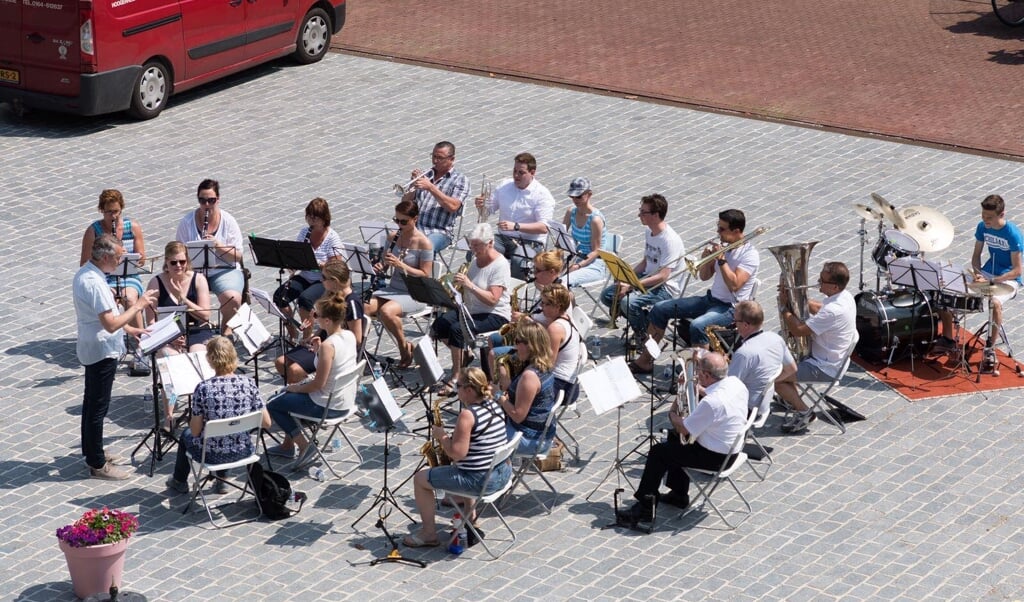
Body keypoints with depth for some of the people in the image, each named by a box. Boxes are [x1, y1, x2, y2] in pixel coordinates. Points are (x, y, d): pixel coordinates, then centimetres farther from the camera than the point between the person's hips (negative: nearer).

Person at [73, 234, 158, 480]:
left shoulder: (85, 273, 5)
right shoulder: (94, 283, -28)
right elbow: (110, 324, -29)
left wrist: (131, 329, 13)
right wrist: (138, 306, -21)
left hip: (93, 347, 10)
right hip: (102, 351, -10)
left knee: (92, 402, 21)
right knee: (98, 407, -1)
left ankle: (92, 451, 35)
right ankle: (97, 464, 7)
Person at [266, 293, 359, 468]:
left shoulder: (327, 346, -28)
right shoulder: (349, 336, -3)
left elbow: (318, 384, -23)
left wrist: (296, 388, -7)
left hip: (328, 406, -9)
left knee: (272, 405, 7)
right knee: (286, 393, 28)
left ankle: (305, 447, 4)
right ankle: (288, 445, 34)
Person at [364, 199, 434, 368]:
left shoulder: (424, 243, -11)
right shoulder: (394, 237, 7)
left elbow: (426, 275, -13)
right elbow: (384, 263, 16)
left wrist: (401, 265, -24)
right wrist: (380, 266, -9)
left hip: (415, 294, -6)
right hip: (393, 289, 6)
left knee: (386, 311, -34)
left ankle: (405, 348, -11)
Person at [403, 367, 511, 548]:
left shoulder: (467, 415, -23)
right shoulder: (494, 406, 4)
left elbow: (457, 453, -25)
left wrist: (442, 436, -8)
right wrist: (451, 437, 12)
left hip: (480, 480, -9)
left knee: (420, 479, 4)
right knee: (458, 467, 40)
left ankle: (429, 533, 11)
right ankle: (469, 513, 41)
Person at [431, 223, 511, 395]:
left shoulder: (500, 265, -15)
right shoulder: (476, 260, 10)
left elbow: (492, 299, -24)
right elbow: (466, 291, 20)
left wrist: (470, 285, -31)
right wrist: (459, 285, -1)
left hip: (495, 315, -9)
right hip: (471, 310, 9)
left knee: (456, 329, -30)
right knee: (439, 324, -13)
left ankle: (456, 379, -25)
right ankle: (465, 355, 10)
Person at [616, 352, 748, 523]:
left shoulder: (712, 402, -32)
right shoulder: (736, 383, -6)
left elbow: (683, 429, -19)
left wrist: (672, 413, 1)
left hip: (715, 457, -9)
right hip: (732, 448, 9)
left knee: (658, 452, 0)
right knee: (675, 439, 27)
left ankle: (645, 507, 6)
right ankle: (679, 494, 35)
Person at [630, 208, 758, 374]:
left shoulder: (749, 254, -14)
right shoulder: (723, 247, 9)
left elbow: (734, 285, -25)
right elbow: (704, 276, 14)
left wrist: (721, 259, -20)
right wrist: (707, 259, -5)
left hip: (731, 307, -9)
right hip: (711, 299, 9)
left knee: (697, 325, -38)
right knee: (660, 309, 2)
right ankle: (645, 361, 7)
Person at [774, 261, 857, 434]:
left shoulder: (834, 310, -33)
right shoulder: (844, 296, -3)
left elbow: (798, 330, -28)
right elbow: (818, 308, 19)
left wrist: (784, 306, -15)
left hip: (824, 368, -10)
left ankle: (803, 412, 3)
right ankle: (791, 399, 31)